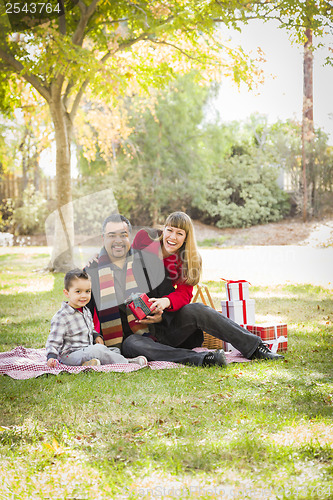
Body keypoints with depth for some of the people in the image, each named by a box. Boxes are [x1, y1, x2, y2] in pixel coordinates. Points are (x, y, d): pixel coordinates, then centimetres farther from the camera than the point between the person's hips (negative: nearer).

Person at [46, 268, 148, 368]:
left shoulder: (86, 311, 10)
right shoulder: (60, 317, -16)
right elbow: (53, 342, -14)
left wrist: (97, 336, 6)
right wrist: (51, 357, -29)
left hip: (87, 351, 9)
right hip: (70, 355, -9)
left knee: (116, 351, 0)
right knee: (97, 349, -29)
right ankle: (128, 362, -22)